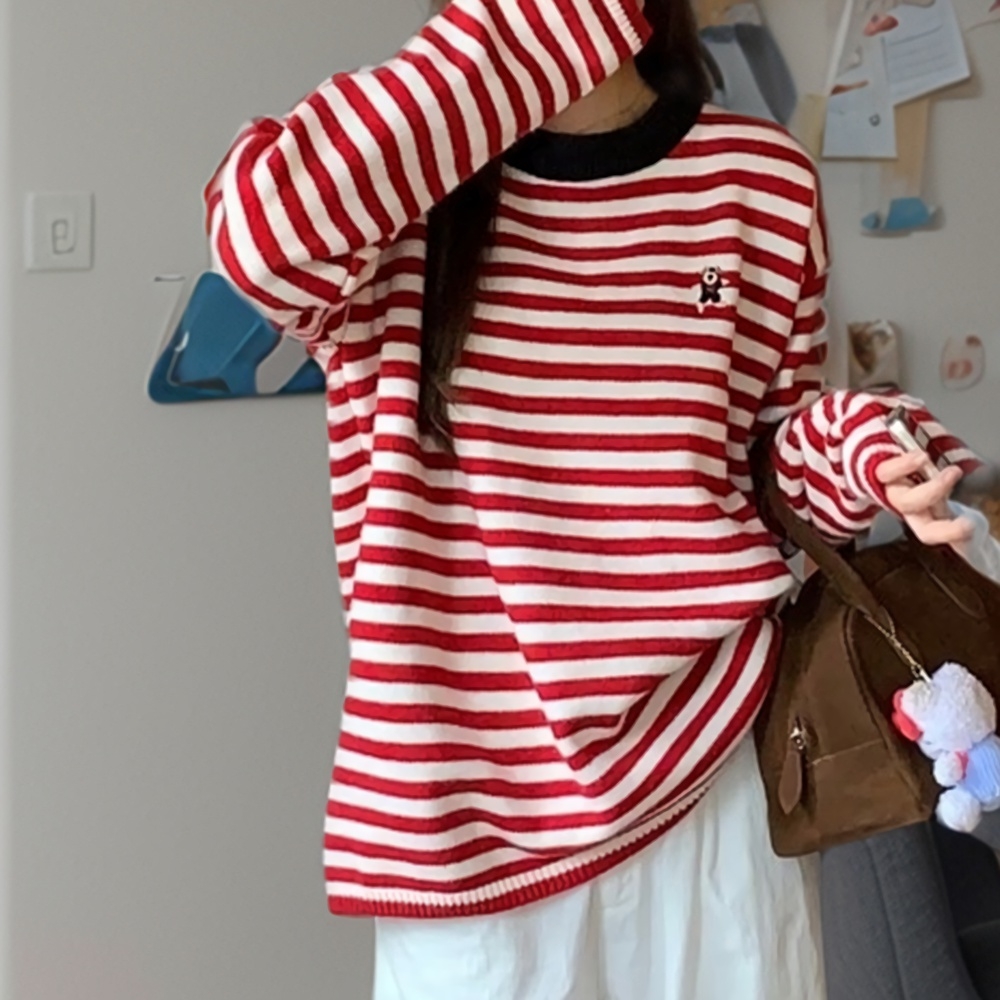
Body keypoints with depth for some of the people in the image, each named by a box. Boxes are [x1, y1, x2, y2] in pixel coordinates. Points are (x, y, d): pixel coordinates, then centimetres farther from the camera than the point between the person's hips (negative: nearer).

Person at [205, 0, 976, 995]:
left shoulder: (759, 177, 0)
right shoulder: (385, 175, -5)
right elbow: (261, 235, -29)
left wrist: (860, 445, -12)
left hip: (711, 756, 2)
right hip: (474, 787, -1)